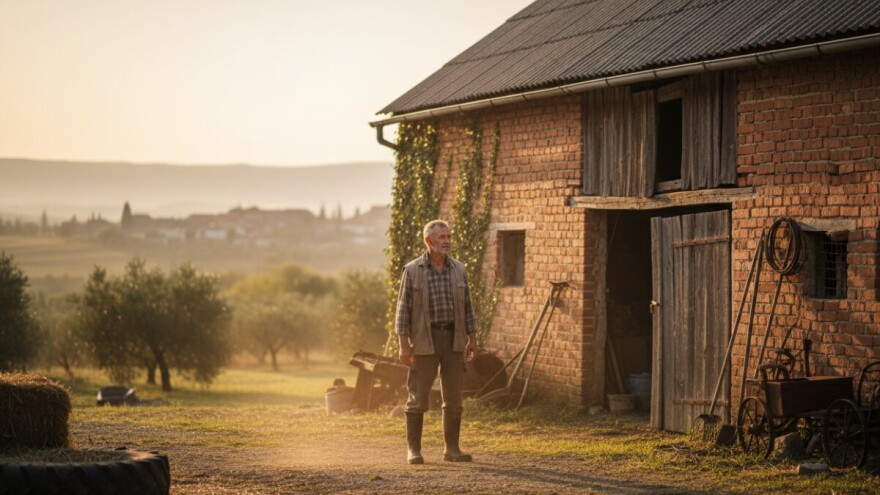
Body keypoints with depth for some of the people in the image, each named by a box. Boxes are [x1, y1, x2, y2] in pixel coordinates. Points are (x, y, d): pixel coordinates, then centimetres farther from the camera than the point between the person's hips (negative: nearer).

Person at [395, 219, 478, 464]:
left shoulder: (458, 270, 7)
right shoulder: (412, 271, -4)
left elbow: (467, 307, 11)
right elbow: (403, 309, -5)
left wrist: (472, 339, 6)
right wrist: (404, 345, -10)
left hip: (453, 339, 4)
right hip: (424, 341, -4)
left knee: (453, 397, 4)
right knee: (418, 397, -1)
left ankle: (451, 448, 11)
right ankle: (413, 450, 6)